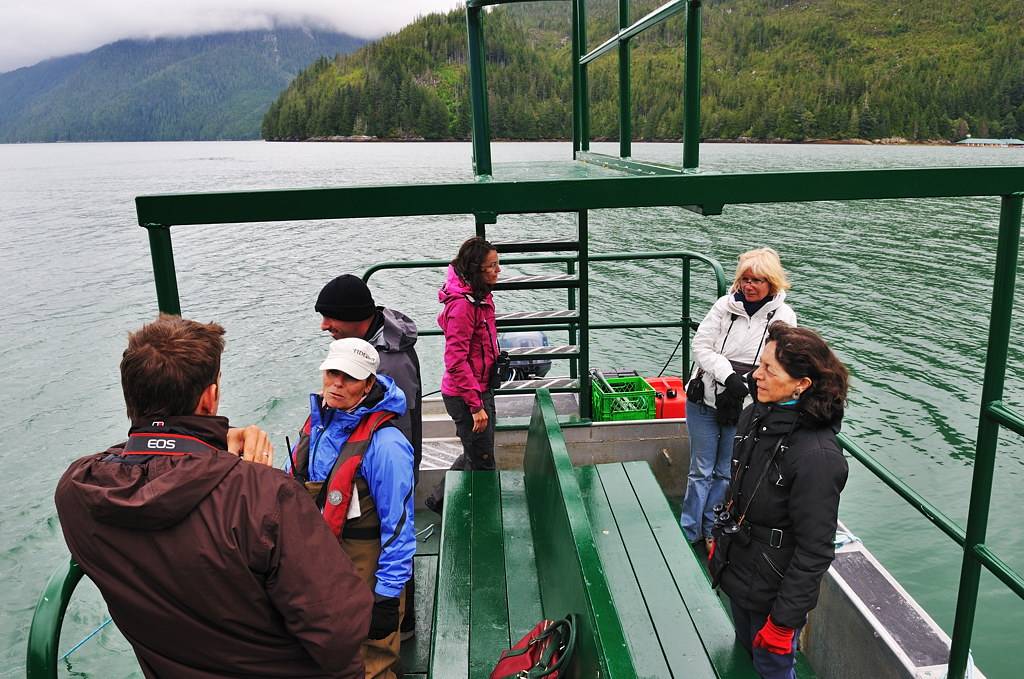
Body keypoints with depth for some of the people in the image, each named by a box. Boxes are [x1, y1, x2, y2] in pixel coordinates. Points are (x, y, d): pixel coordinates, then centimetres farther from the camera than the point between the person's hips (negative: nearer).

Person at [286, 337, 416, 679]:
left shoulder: (384, 444, -25)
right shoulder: (317, 423, -1)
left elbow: (397, 524, -21)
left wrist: (387, 596, -19)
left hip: (363, 572, -7)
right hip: (316, 567, 8)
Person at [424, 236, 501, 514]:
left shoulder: (480, 297, 5)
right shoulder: (462, 305, -25)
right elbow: (456, 361, -26)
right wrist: (476, 405, -23)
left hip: (481, 389, 10)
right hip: (466, 396, -10)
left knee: (475, 454, 22)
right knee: (482, 462, 4)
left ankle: (440, 500, 37)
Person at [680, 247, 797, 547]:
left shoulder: (784, 317, -6)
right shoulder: (726, 304, -6)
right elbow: (701, 346, -9)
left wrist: (746, 388, -21)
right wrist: (728, 374, -22)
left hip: (745, 409, 0)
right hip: (704, 401, 0)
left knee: (726, 473, 15)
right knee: (701, 470, 12)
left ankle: (712, 530, 34)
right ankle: (689, 532, 26)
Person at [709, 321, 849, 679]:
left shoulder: (818, 456, -30)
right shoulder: (754, 416, -8)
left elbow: (815, 551, -24)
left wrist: (784, 619, -19)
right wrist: (719, 540, 17)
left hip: (773, 590, -7)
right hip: (737, 570, 7)